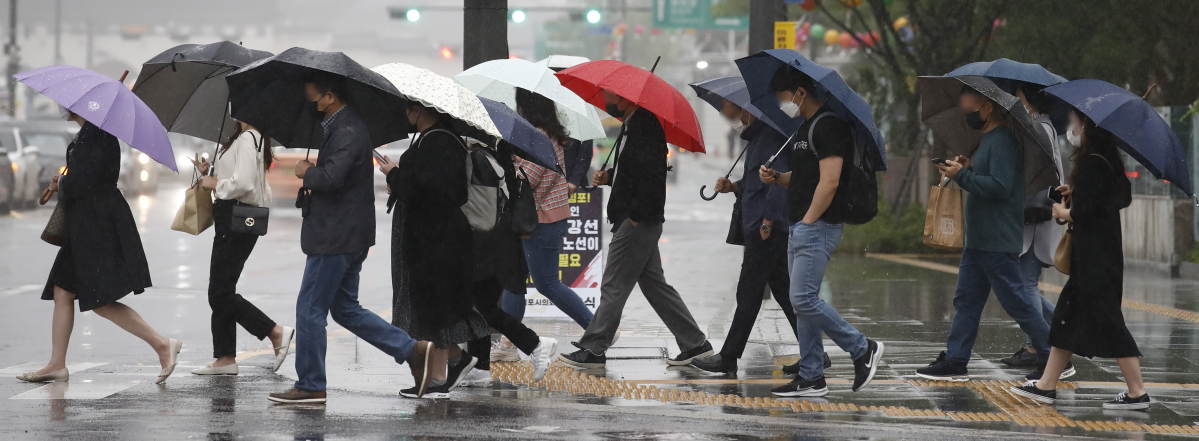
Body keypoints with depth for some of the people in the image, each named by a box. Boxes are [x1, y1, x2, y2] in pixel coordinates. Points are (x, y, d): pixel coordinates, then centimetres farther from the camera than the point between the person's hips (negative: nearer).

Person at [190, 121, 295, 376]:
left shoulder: (247, 139, -15)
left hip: (237, 220, -11)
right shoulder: (250, 139, 16)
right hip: (231, 220, 11)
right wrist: (209, 174, 13)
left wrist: (216, 184, -10)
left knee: (220, 293, -9)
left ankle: (277, 333, -9)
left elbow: (243, 183, -25)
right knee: (220, 291, 11)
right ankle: (225, 358, 12)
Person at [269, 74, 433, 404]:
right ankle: (413, 351, 14)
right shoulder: (343, 126, 14)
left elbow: (331, 178, -31)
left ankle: (311, 386, 7)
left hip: (337, 238, -11)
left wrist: (307, 172, -12)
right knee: (345, 309, 16)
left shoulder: (347, 132, -19)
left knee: (310, 310, -1)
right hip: (348, 236, 11)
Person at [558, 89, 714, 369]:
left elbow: (651, 175, -26)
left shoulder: (645, 126, -18)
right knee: (654, 284, 13)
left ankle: (593, 350, 4)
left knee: (614, 285, -3)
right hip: (638, 222, 11)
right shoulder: (634, 125, 15)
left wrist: (635, 216, -22)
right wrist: (609, 177, 9)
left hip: (638, 222, -11)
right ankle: (694, 343, 15)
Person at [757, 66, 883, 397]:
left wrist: (809, 221, -17)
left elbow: (829, 182, -21)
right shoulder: (805, 127, 18)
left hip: (817, 229, -10)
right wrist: (775, 177, 8)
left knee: (804, 300, -14)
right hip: (799, 230, 10)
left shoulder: (828, 126, -15)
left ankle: (863, 350, -3)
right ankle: (811, 378, 12)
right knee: (803, 302, 9)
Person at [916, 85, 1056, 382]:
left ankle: (1053, 358, 4)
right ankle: (955, 361, 11)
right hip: (978, 240, 11)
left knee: (1017, 302, -5)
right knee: (966, 300, 9)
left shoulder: (1002, 142, -17)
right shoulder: (987, 140, 16)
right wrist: (969, 169, 8)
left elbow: (1000, 186, -25)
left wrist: (962, 176, -20)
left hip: (999, 244, -11)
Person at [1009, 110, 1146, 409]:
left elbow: (1082, 213, -22)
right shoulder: (1108, 161, 11)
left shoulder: (1091, 163, -18)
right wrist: (1076, 194, 15)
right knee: (1067, 316, 14)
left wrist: (1063, 212, -1)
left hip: (1095, 257, -10)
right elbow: (1122, 199, 18)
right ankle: (1046, 386, 20)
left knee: (1107, 320, -6)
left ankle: (1137, 393, -4)